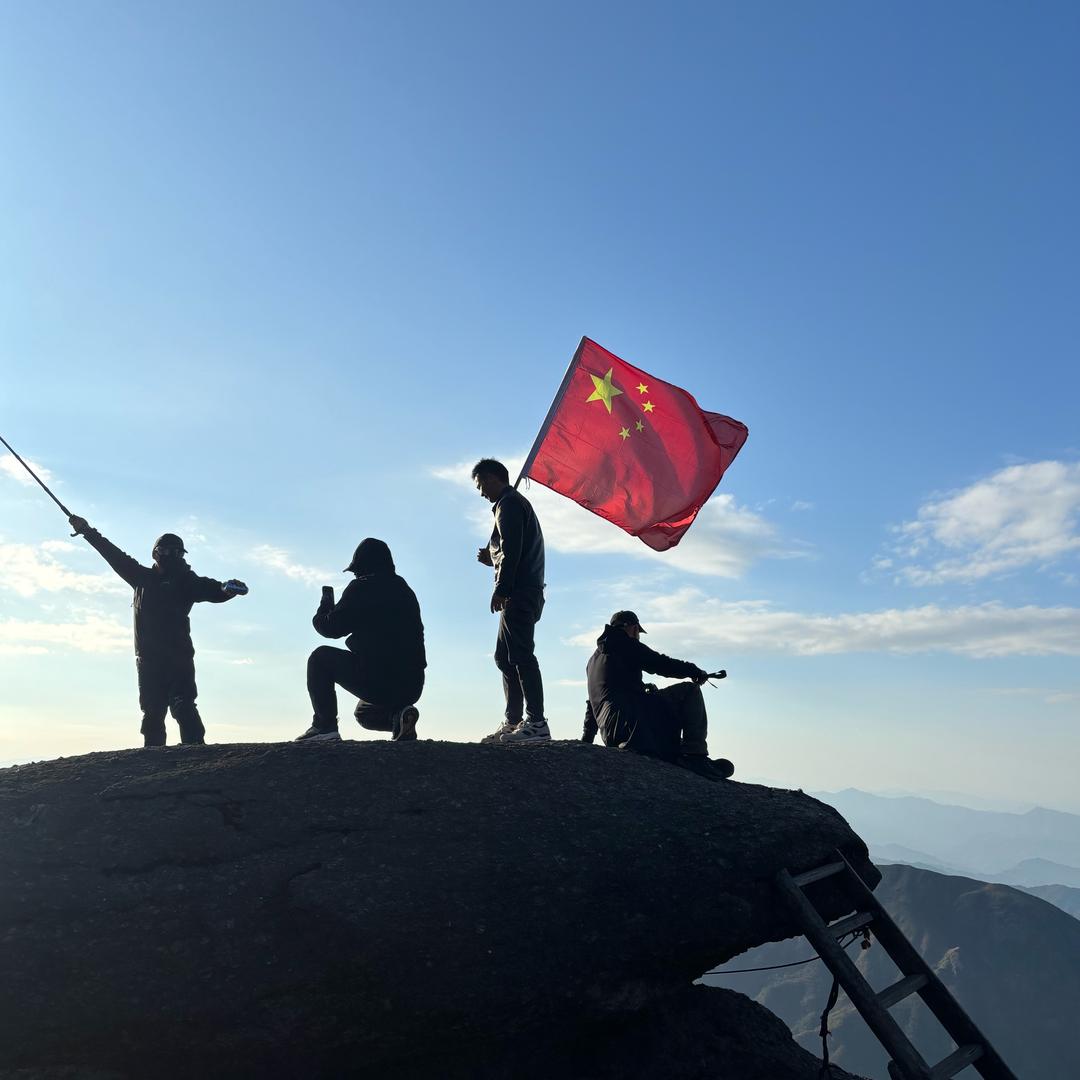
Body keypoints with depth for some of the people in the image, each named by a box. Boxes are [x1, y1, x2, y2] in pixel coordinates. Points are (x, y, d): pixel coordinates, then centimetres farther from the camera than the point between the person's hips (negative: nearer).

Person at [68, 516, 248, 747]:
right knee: (152, 712, 6)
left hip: (178, 656, -4)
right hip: (148, 657, 4)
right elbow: (115, 556, 25)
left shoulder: (186, 581, 3)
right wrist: (87, 531, 32)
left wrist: (228, 588, -37)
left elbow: (212, 590, -13)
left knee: (183, 706, -15)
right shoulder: (143, 577, 16)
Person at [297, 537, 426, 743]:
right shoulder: (405, 590, 16)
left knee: (321, 658, 13)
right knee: (363, 712, 35)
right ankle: (398, 714, 4)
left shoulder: (362, 588, -5)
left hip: (377, 682, -7)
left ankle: (325, 726, 4)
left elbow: (332, 627, -5)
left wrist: (324, 611, 17)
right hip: (412, 686, 7)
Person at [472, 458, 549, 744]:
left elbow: (512, 549, -18)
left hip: (518, 592, -11)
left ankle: (536, 723, -17)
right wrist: (491, 558, 18)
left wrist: (501, 589, -21)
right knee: (505, 657, 12)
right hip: (527, 591, 11)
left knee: (520, 655, -14)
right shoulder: (518, 503, 26)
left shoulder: (508, 503, -5)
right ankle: (513, 722, 14)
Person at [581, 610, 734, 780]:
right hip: (632, 723, -9)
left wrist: (586, 740, 39)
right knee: (689, 690, -4)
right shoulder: (625, 644, 5)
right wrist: (696, 671, 12)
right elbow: (661, 664, -3)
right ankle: (695, 756, -13)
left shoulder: (593, 659, 30)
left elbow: (591, 705, 34)